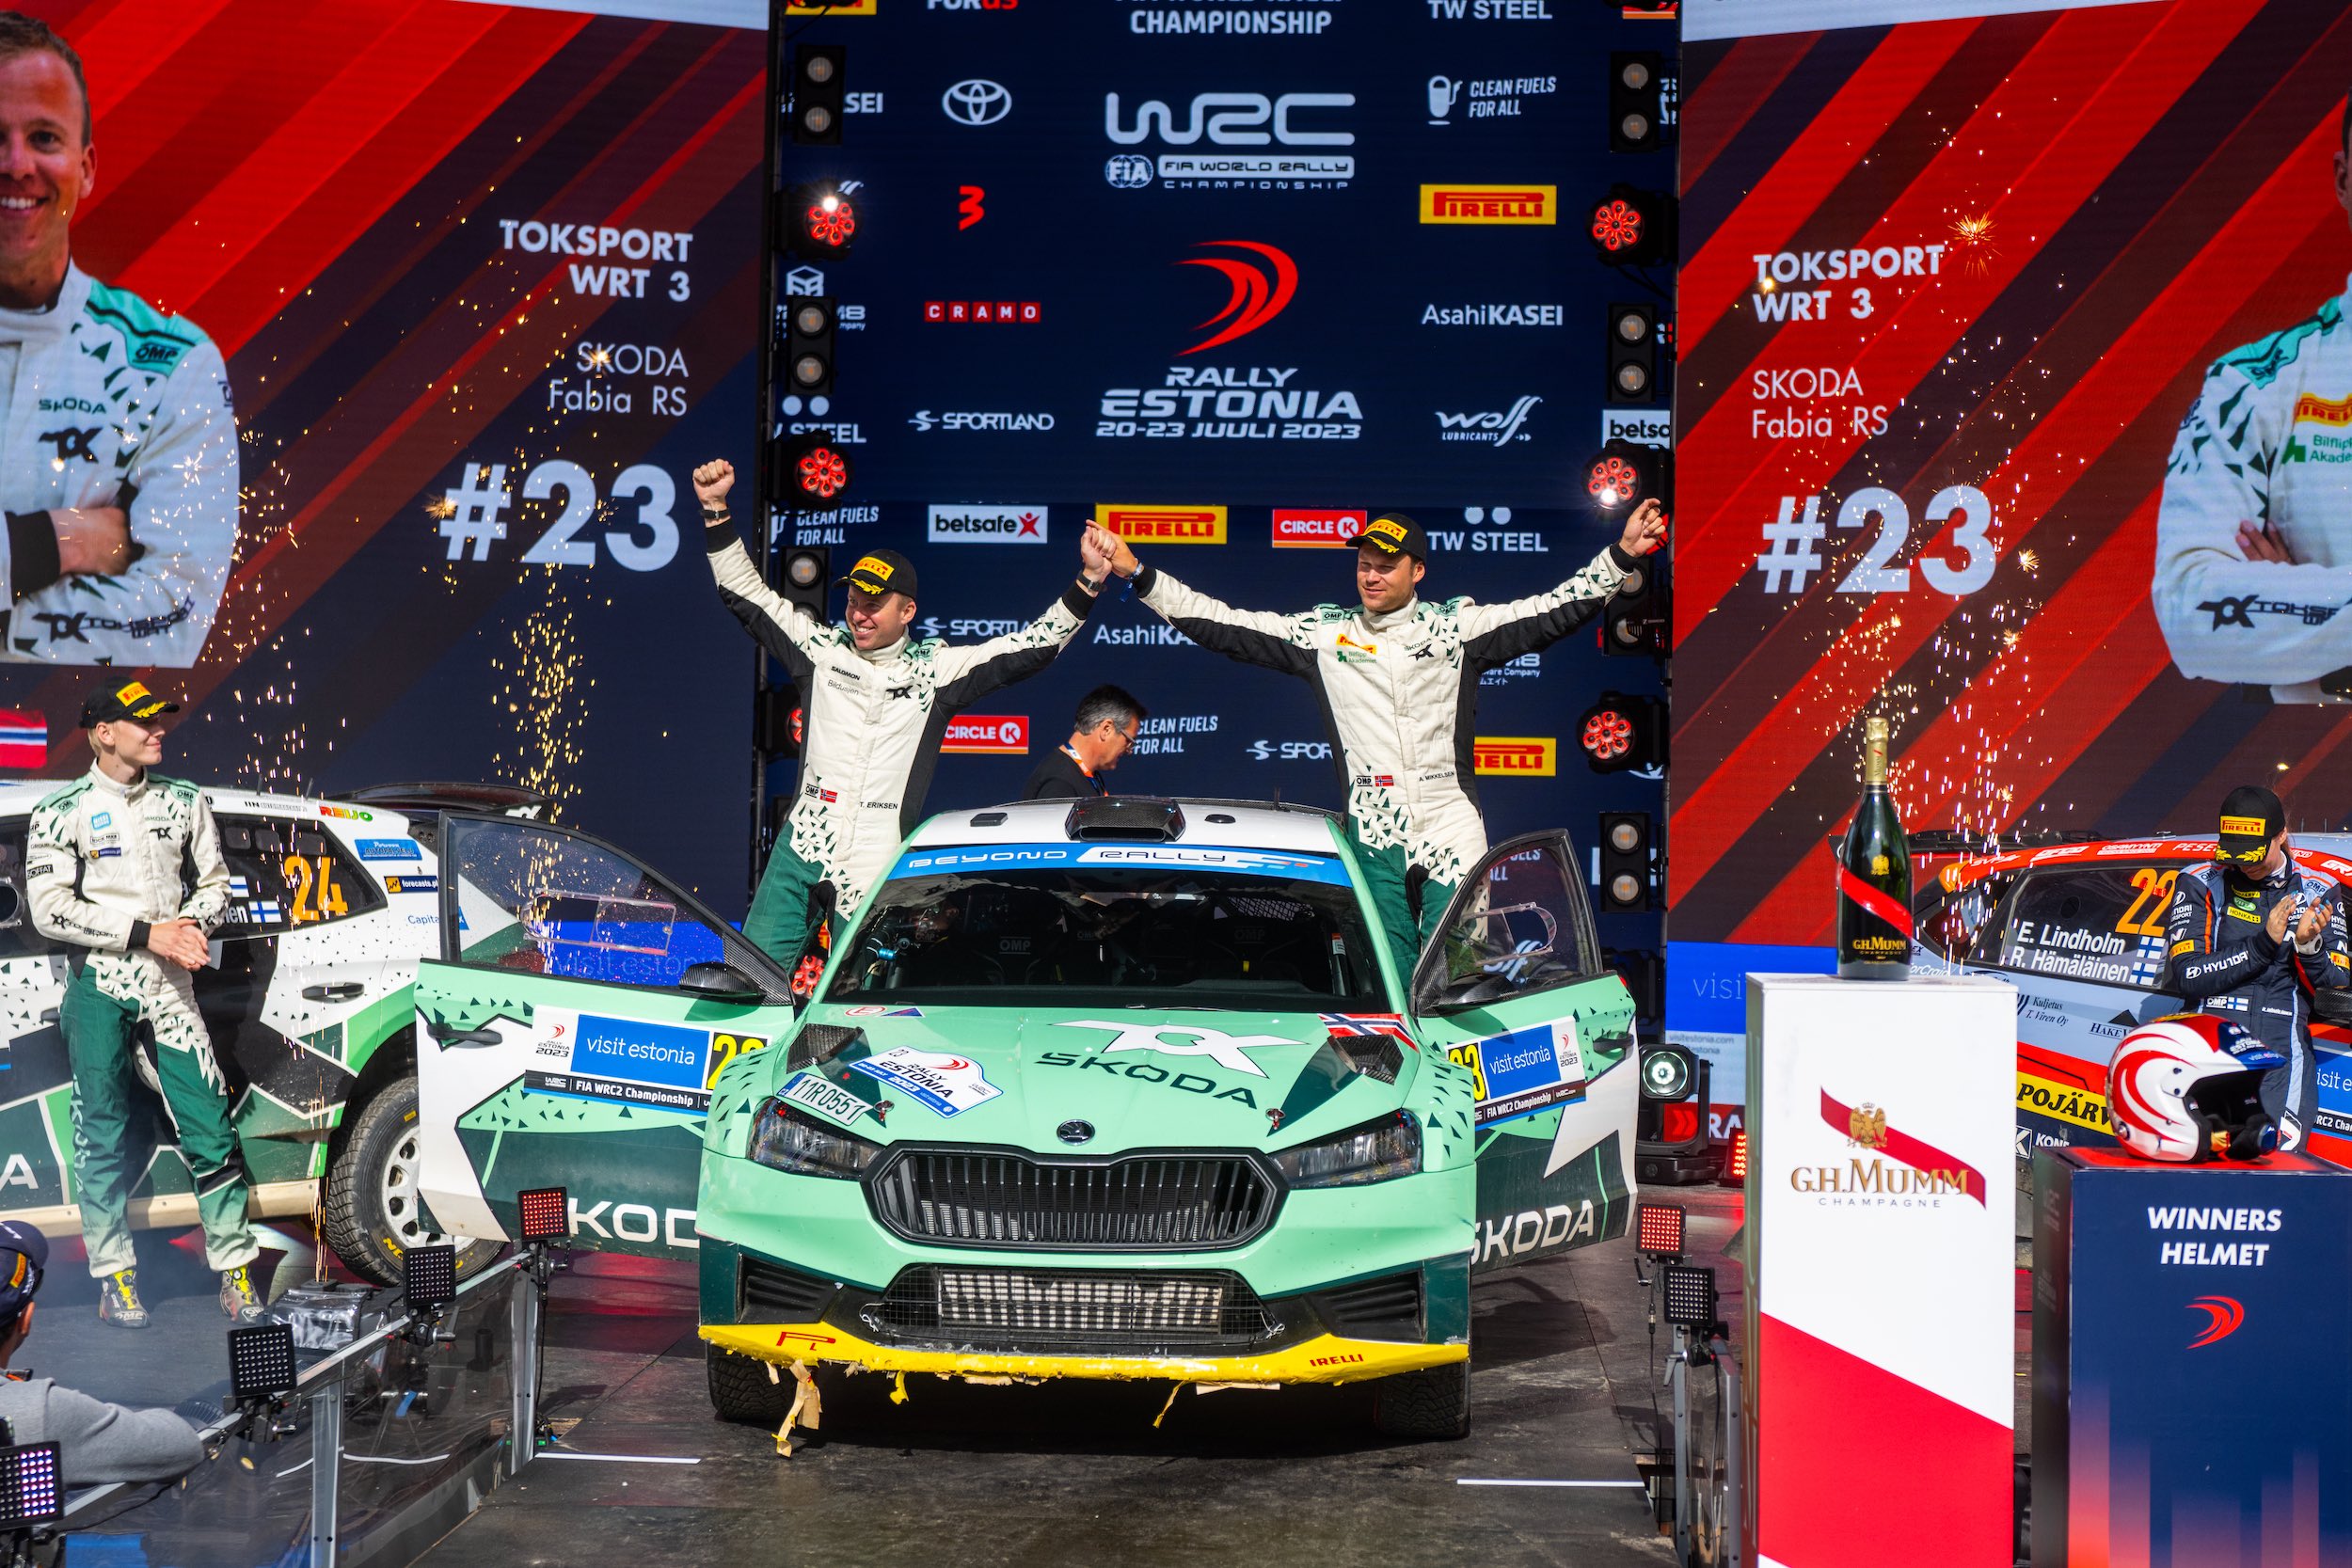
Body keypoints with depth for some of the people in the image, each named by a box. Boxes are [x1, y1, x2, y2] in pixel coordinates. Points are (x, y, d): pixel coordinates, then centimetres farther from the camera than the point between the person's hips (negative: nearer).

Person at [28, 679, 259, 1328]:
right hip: (98, 988, -2)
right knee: (103, 1136, 4)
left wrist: (192, 926, -6)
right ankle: (114, 1277, 15)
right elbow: (51, 910, -9)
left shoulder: (185, 802, 10)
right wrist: (146, 933, -15)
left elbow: (214, 883, 17)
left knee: (210, 1131, -3)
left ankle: (236, 1272, 5)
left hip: (168, 986, 2)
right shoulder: (61, 812, -2)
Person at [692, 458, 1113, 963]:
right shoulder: (821, 648, 8)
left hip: (878, 868, -2)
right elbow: (745, 591, 10)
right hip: (801, 851, 2)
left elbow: (1032, 646, 2)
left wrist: (1088, 581, -7)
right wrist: (716, 509, 2)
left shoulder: (936, 668, 3)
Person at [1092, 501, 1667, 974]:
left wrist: (1622, 555, -6)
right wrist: (1138, 574, 3)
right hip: (1373, 837, 1)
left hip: (1451, 832, -1)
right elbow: (1221, 624, 7)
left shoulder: (1458, 626, 6)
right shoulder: (1323, 633, 8)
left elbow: (1555, 610, 3)